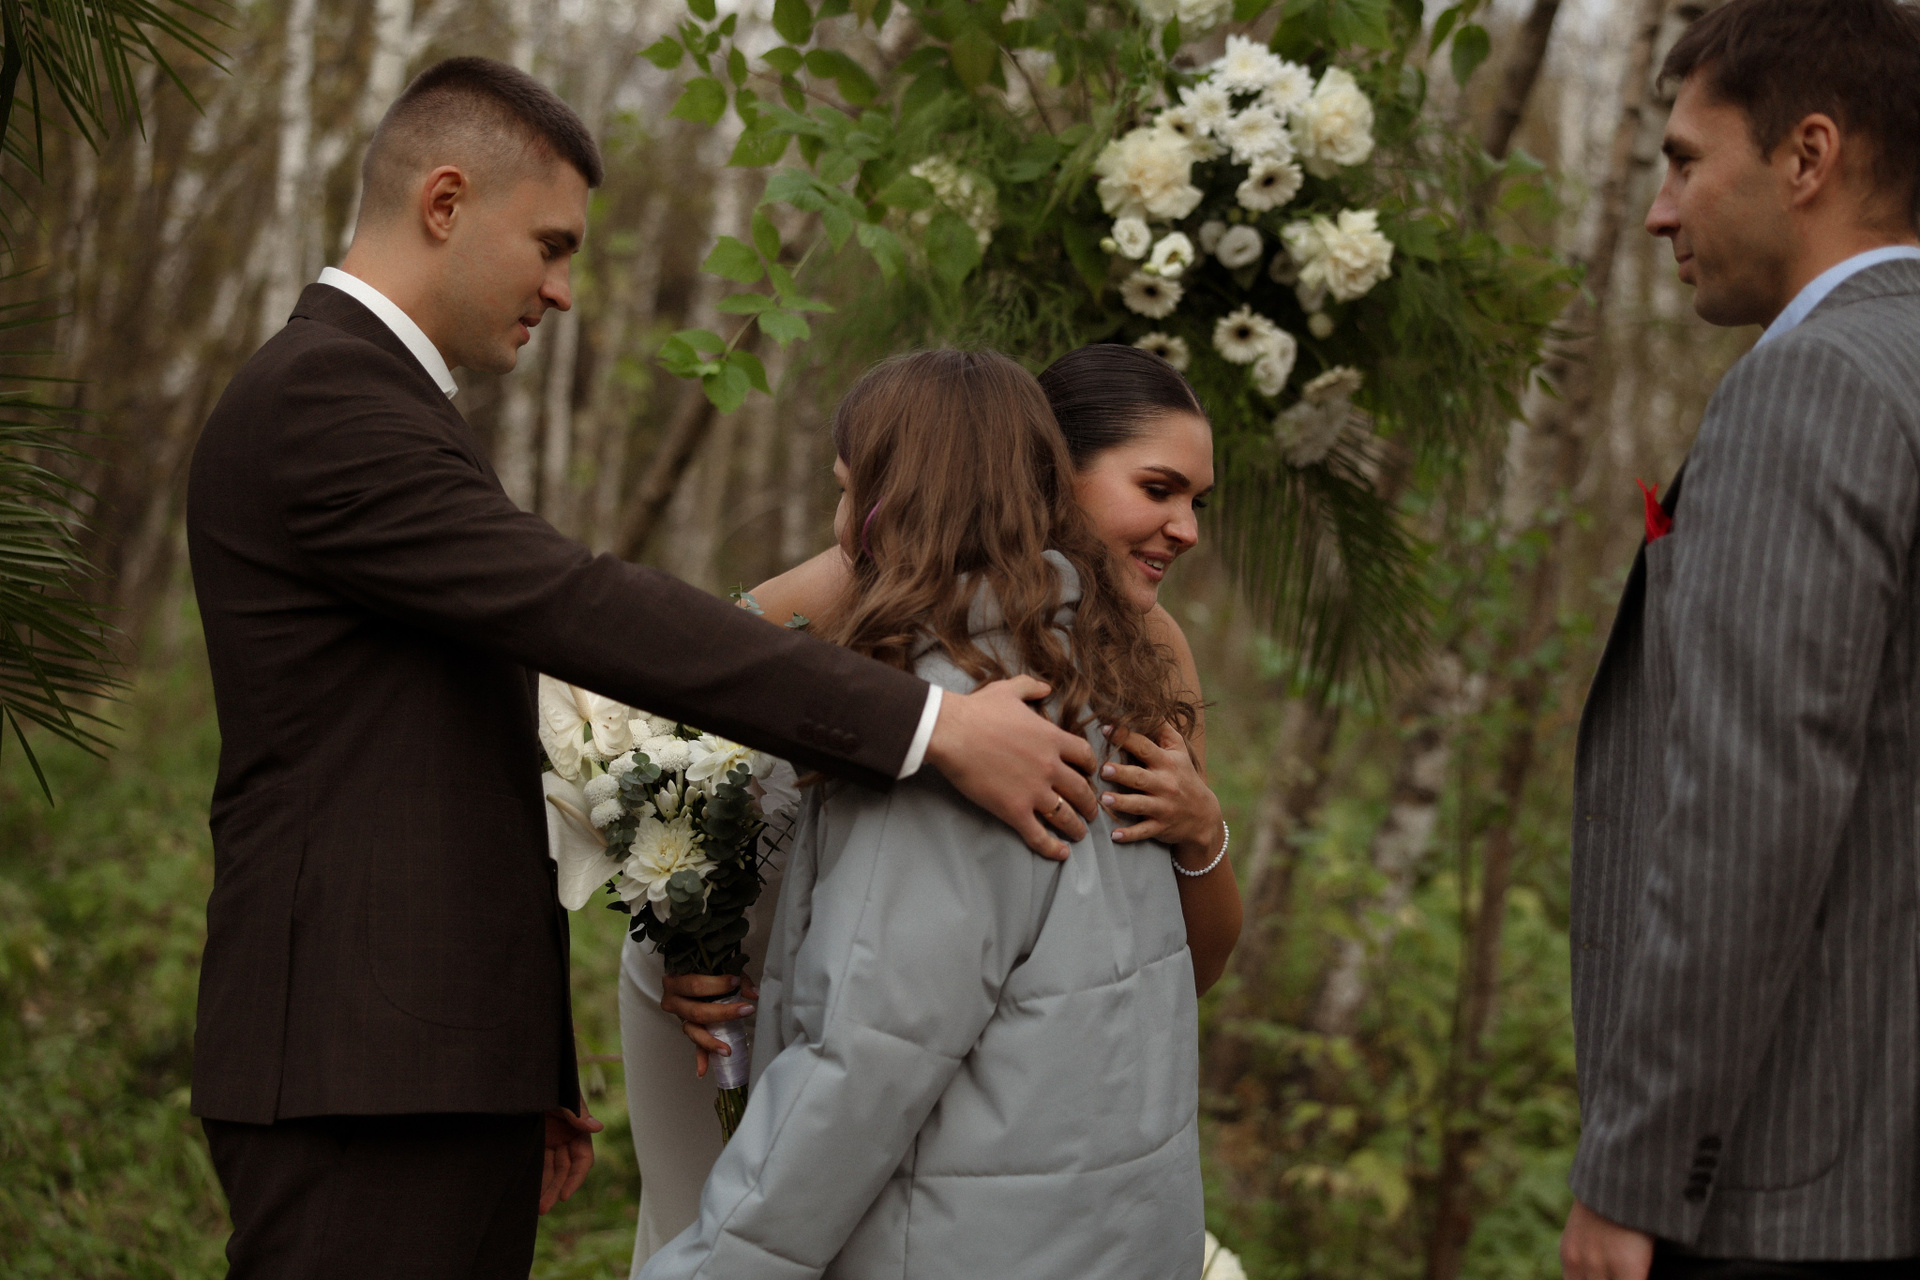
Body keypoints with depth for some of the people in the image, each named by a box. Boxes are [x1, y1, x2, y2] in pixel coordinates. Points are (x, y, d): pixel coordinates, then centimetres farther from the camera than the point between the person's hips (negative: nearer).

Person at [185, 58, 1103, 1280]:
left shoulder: (374, 402, 21)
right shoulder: (319, 401, -12)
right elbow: (588, 612, -22)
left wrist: (536, 1065, 23)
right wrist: (933, 725, -23)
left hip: (443, 1062, 10)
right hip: (363, 1076, -10)